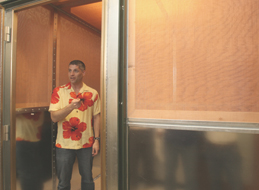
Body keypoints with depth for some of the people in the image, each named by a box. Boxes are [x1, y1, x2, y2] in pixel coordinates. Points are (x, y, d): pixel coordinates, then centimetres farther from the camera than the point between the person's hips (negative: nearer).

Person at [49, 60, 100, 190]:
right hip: (64, 144, 0)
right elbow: (54, 117, -9)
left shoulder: (92, 93, 0)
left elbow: (96, 117, 3)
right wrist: (71, 107, -26)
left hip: (86, 144, 1)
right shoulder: (59, 91, -2)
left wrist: (96, 140, -1)